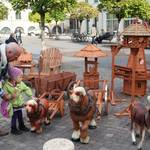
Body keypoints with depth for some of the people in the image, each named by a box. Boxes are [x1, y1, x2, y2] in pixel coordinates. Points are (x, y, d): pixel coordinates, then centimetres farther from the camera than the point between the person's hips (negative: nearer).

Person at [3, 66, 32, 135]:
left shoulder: (21, 83, -6)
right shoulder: (6, 85, -22)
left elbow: (27, 89, 1)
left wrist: (31, 96, -7)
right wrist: (11, 96, -33)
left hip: (20, 104, 6)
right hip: (13, 106, -6)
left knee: (20, 116, 20)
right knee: (14, 117, 5)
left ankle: (21, 126, 40)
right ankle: (14, 129, 23)